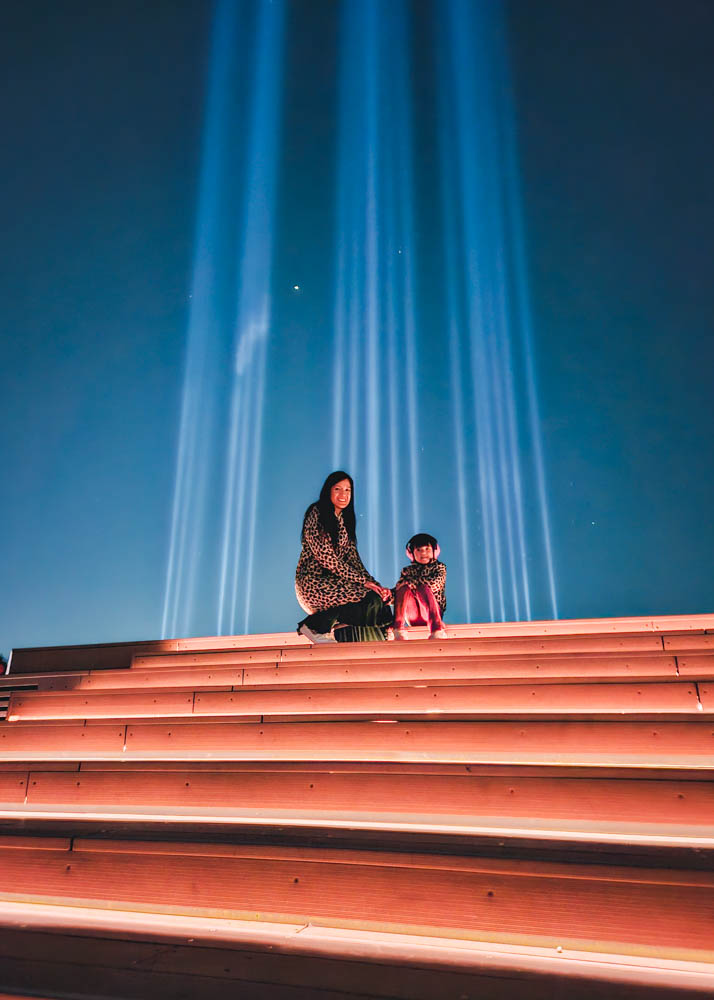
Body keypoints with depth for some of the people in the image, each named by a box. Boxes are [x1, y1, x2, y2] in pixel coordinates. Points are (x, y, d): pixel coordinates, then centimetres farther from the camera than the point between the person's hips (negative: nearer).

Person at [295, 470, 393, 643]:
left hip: (334, 580, 7)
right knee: (371, 601, -24)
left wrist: (373, 582, -6)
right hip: (314, 580, -7)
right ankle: (314, 625, -11)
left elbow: (353, 557, 11)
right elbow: (325, 557, -15)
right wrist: (362, 581, -17)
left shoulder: (345, 520, 17)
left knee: (383, 596, -15)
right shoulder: (316, 513, -8)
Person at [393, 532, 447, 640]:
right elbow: (398, 588, 2)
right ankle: (398, 628, -40)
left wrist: (409, 582, -18)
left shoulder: (439, 567, 8)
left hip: (432, 614, -2)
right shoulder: (407, 570, 16)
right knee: (405, 588, -25)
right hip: (412, 617, 3)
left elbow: (434, 583, -15)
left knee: (423, 588, -32)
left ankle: (437, 631, -46)